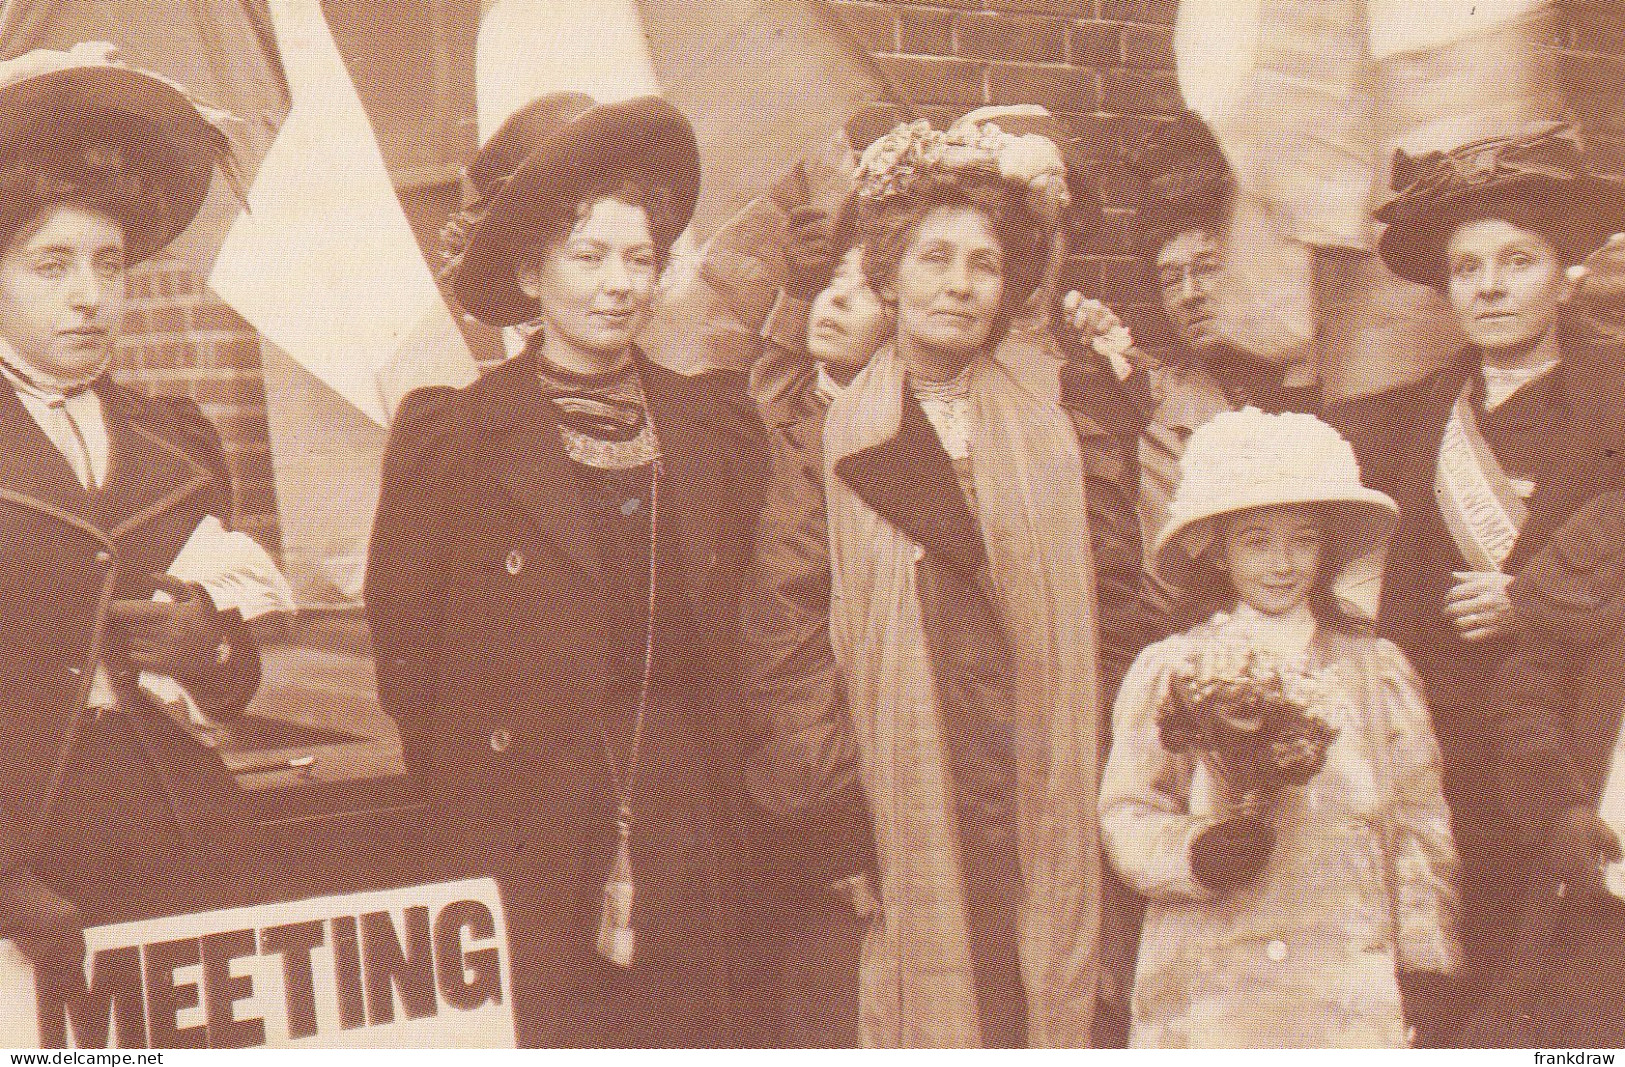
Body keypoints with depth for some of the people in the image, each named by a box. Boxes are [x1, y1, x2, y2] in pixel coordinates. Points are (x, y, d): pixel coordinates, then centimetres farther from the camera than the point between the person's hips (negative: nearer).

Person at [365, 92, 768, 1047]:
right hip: (525, 858, -3)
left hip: (687, 851, 3)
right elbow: (406, 646, 2)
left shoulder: (721, 431, 8)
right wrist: (468, 808, 2)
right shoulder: (450, 432, -2)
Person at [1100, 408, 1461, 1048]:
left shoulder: (1379, 671, 10)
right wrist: (1198, 852, -17)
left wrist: (1424, 954, 12)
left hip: (1349, 975, 2)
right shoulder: (1168, 672, 3)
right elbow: (1128, 818, 2)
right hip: (1209, 981, -1)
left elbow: (1419, 820, 14)